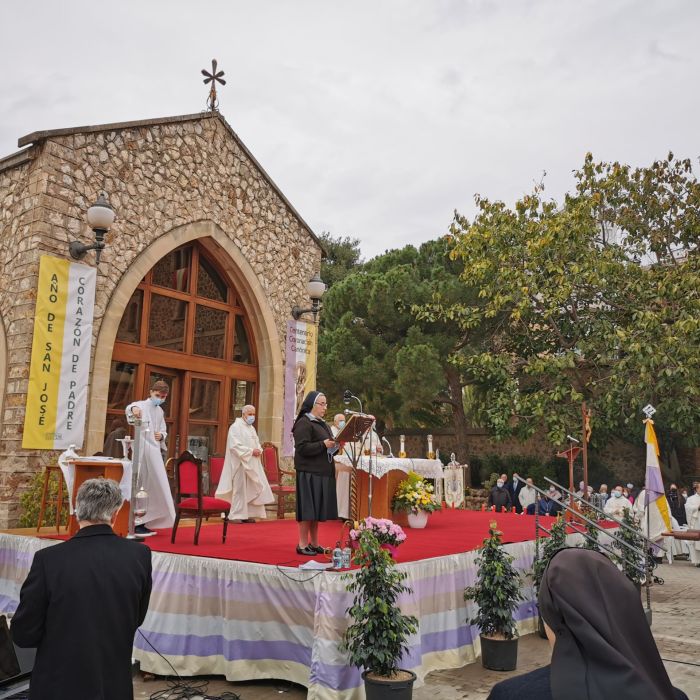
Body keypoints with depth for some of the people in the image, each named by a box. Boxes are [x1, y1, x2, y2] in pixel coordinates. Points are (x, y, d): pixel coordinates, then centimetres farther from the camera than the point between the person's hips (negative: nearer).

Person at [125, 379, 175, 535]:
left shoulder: (160, 411, 17)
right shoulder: (142, 405, -5)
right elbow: (130, 407, -28)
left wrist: (162, 435, 1)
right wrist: (133, 409, -53)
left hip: (155, 452, 7)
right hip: (143, 451, -7)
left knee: (152, 487, 11)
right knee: (140, 487, -7)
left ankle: (144, 523, 21)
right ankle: (136, 524, -1)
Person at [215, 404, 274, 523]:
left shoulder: (251, 428, 18)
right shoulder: (235, 427, -8)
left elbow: (256, 443, 20)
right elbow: (234, 445, -18)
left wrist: (259, 450, -3)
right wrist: (251, 451, -19)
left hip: (252, 464, 8)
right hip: (240, 464, -8)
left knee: (251, 489, 7)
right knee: (240, 489, -5)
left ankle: (248, 514, 13)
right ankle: (236, 515, 3)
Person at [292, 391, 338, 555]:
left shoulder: (323, 424, 18)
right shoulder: (304, 423, -9)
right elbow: (302, 448, -18)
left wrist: (336, 446, 2)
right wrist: (323, 444, -21)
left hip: (323, 473, 8)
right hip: (309, 473, -8)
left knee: (317, 510, 11)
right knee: (308, 508, -4)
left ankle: (314, 543, 18)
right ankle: (303, 544, 4)